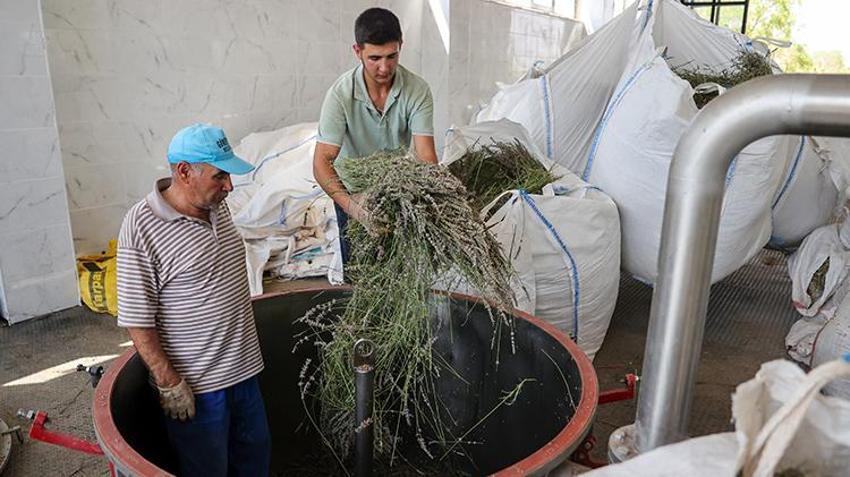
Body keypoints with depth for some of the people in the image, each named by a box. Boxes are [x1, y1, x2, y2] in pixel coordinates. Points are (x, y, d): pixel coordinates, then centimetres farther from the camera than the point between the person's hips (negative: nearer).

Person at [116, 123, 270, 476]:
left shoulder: (216, 206, 1)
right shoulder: (142, 228, -21)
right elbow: (136, 320, -17)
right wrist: (169, 384, -15)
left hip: (243, 369, 7)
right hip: (194, 385, -6)